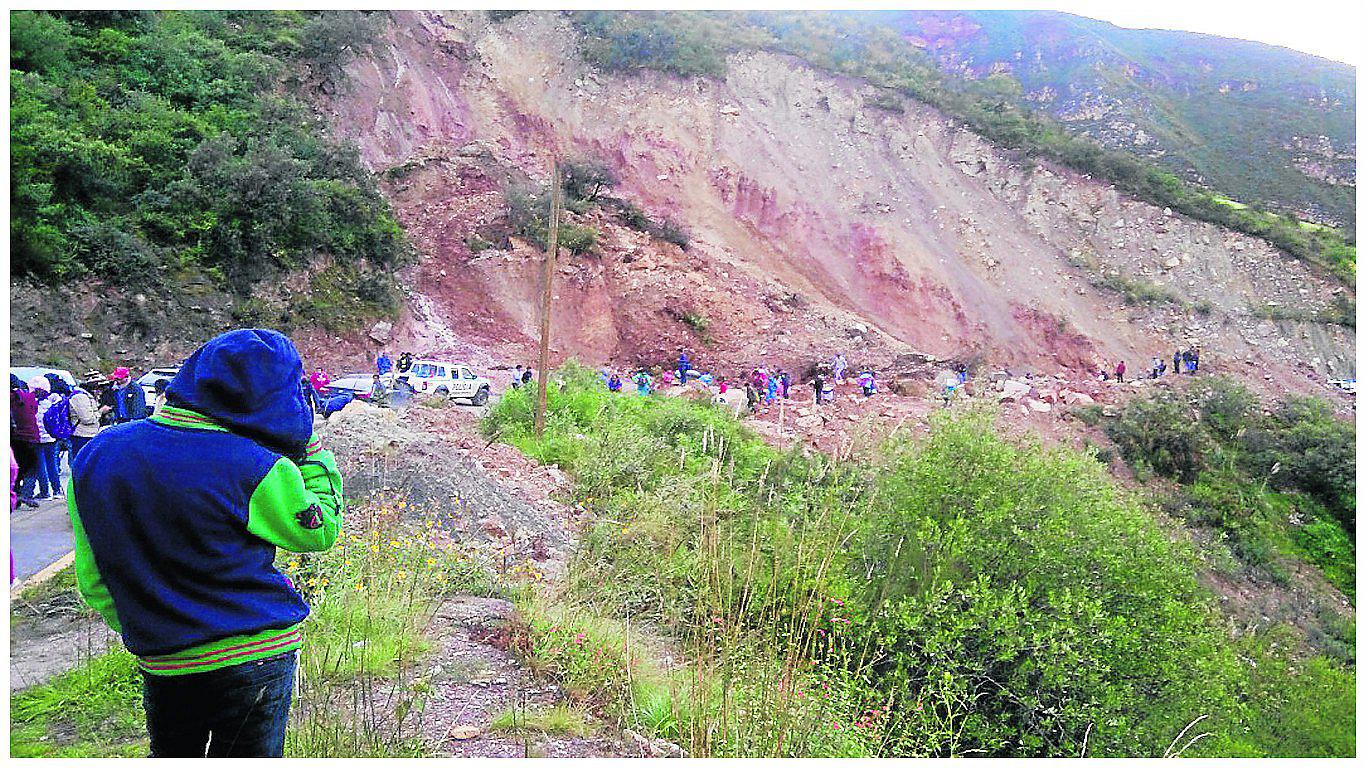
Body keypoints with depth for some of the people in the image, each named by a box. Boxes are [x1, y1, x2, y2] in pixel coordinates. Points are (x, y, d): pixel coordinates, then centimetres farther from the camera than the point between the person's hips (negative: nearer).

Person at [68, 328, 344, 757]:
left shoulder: (95, 456, -3)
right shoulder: (256, 468, -21)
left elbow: (93, 582, 4)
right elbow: (319, 529, -4)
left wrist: (141, 630, 16)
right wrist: (311, 448, 2)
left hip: (162, 664, 4)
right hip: (258, 657, -4)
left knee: (171, 756, 25)